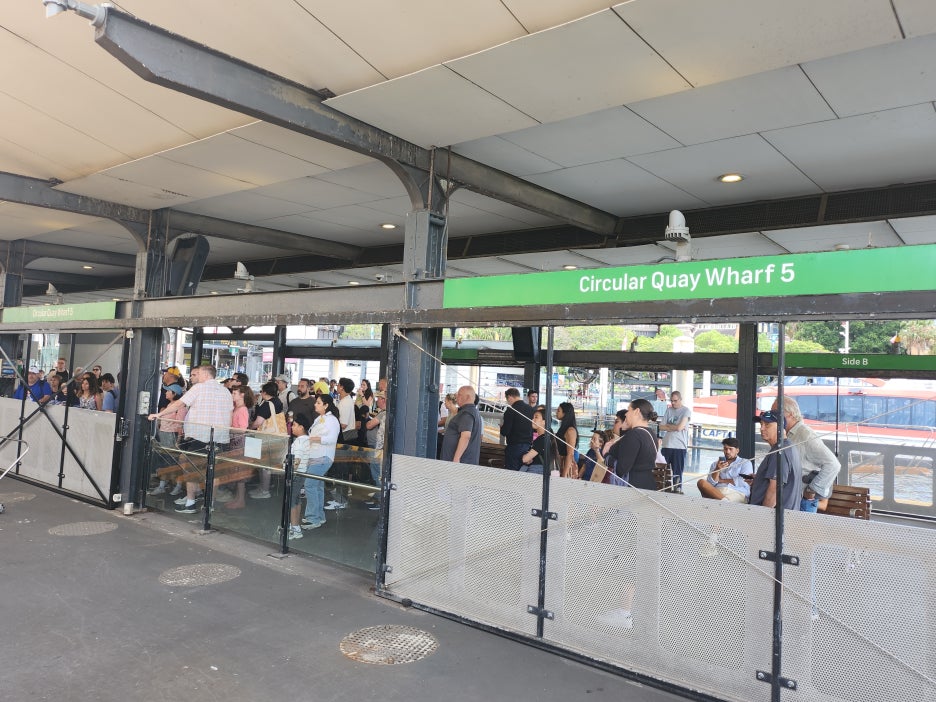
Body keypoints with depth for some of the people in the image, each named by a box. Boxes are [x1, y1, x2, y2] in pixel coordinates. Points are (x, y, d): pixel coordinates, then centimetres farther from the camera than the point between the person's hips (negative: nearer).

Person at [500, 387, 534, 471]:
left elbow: (504, 432, -14)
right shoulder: (530, 409, 5)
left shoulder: (511, 410, -14)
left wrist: (502, 425, 5)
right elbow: (533, 429, 13)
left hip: (514, 446, -7)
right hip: (528, 445, 7)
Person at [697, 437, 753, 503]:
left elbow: (743, 482, 2)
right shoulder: (715, 464, 27)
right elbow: (710, 483, 11)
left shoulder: (745, 463, 20)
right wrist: (717, 469, -5)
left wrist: (721, 480, 9)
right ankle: (725, 500, -45)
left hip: (737, 493, -3)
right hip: (717, 491, 4)